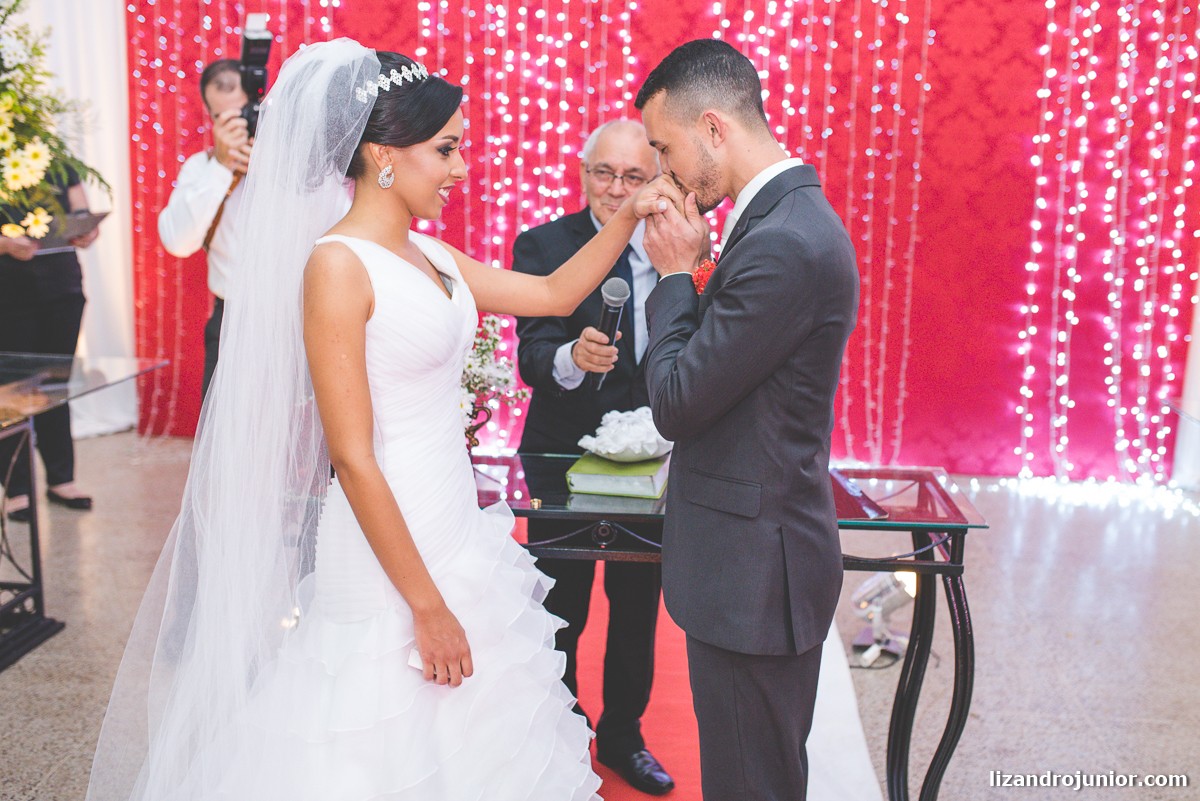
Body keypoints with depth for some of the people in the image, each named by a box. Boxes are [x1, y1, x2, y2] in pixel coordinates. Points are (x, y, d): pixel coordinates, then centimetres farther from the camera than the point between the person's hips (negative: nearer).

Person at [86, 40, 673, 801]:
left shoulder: (430, 256, 8)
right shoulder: (337, 265, -15)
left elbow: (554, 293, 20)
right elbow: (352, 459, -18)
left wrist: (625, 218, 8)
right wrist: (427, 605, -16)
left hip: (457, 532, 8)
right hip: (385, 551, -8)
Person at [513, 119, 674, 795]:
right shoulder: (544, 245, -10)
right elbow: (532, 354, -21)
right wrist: (572, 357, -40)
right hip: (566, 455, -3)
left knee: (638, 610, 17)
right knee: (560, 615, 10)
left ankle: (623, 735, 38)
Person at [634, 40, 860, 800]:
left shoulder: (782, 243, -24)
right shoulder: (792, 213, 8)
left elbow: (678, 403, -21)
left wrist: (677, 274, -10)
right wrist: (695, 274, -2)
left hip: (752, 569, -10)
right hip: (762, 553, 10)